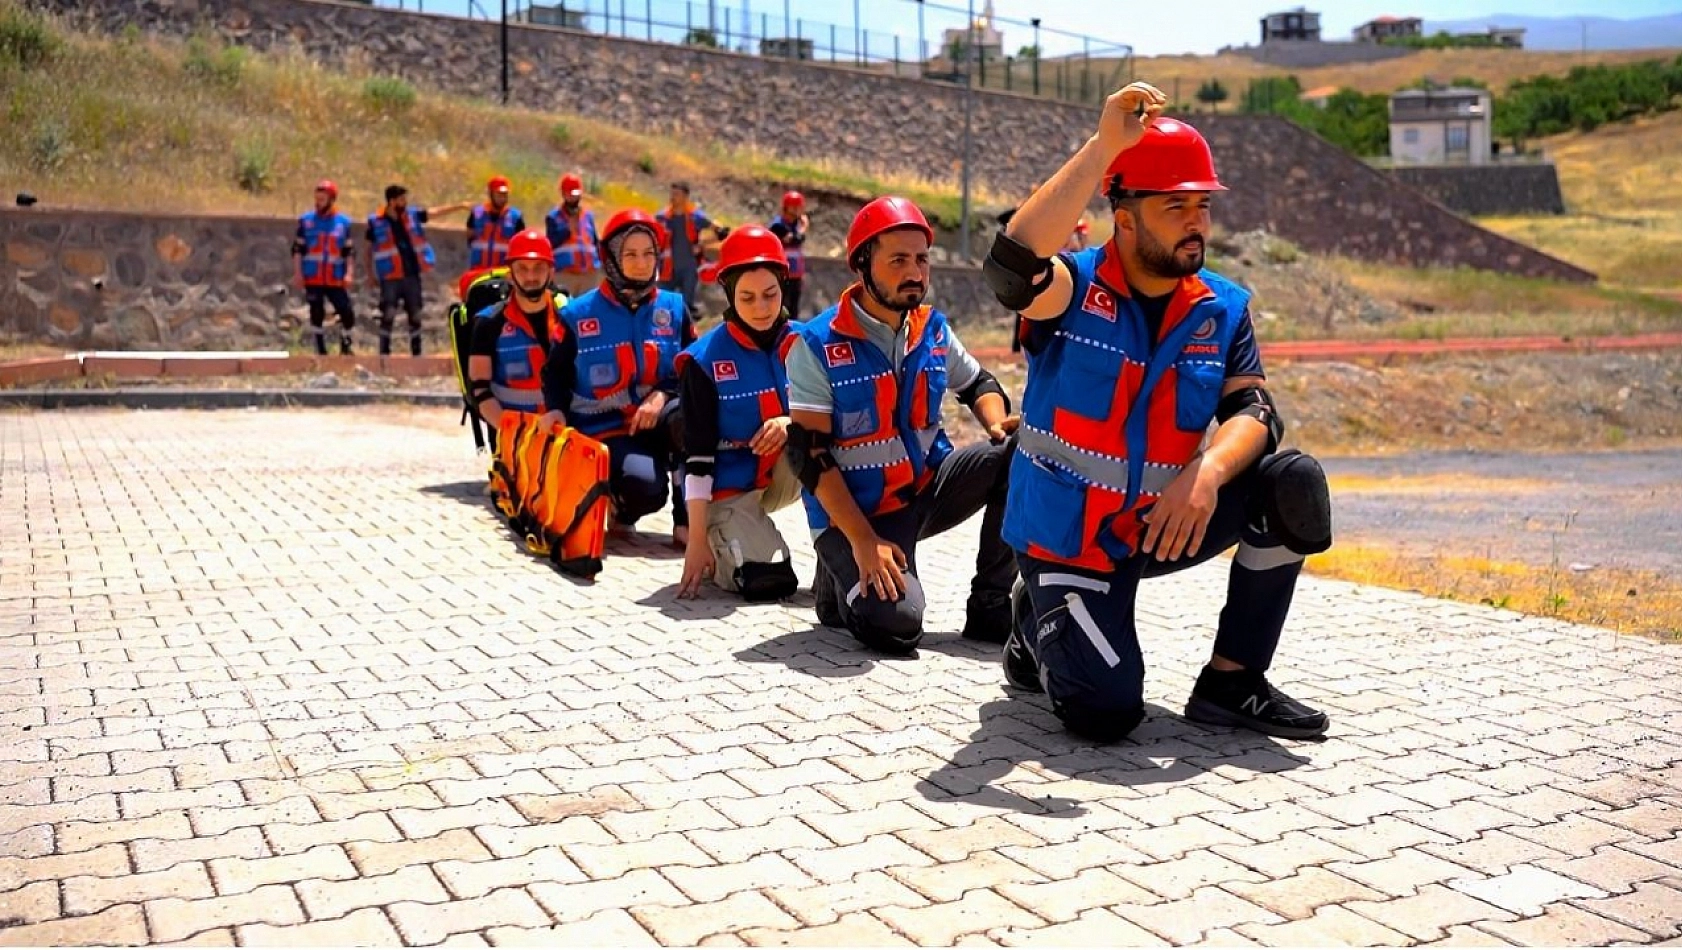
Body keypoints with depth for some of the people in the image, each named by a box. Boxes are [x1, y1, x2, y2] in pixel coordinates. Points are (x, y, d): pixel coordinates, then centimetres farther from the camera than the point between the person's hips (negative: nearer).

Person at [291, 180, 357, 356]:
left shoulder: (344, 222, 4)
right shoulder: (306, 220, 3)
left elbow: (348, 251, 7)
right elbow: (297, 249, 3)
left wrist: (348, 273, -4)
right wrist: (297, 273, -4)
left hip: (335, 279, 0)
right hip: (313, 278, 0)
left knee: (348, 313, -5)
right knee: (317, 314, 1)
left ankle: (345, 348, 15)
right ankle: (321, 351, 12)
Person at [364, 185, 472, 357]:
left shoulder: (412, 215, 6)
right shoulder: (376, 222, -4)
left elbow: (436, 211, 8)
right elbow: (368, 250, 4)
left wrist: (460, 206, 1)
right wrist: (370, 275, 3)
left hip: (412, 275, 4)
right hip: (390, 277, -4)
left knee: (415, 316, 9)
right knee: (388, 316, -8)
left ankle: (416, 353, 18)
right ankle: (384, 353, 0)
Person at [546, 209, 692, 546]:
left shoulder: (673, 307, 5)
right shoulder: (578, 314, 1)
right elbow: (555, 378, 11)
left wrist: (663, 395, -15)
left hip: (658, 423, 2)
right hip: (606, 431, -2)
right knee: (645, 486, -34)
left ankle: (687, 520, -21)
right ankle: (622, 508, 6)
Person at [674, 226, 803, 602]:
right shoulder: (705, 359, -12)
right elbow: (698, 457, -13)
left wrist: (794, 423, -27)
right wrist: (697, 539, -17)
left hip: (782, 479, 3)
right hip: (729, 489, -3)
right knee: (771, 582, -23)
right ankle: (718, 544, 10)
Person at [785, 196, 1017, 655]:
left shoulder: (934, 329, 2)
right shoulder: (818, 344, -14)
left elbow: (978, 384, 19)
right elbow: (810, 455, -16)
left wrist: (999, 424, -6)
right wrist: (864, 541, -23)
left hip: (928, 488, 6)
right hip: (854, 510, -5)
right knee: (897, 623, -28)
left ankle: (990, 606, -4)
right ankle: (842, 582, 9)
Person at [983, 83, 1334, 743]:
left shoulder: (1223, 308, 1)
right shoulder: (1071, 289, -14)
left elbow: (1253, 411, -8)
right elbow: (1012, 261, -37)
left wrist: (1207, 472, -30)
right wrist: (1104, 148, -36)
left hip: (1164, 524, 5)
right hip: (1067, 538, -5)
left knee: (1293, 485, -18)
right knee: (1105, 712, -20)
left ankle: (1231, 682, -2)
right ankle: (1040, 627, 17)